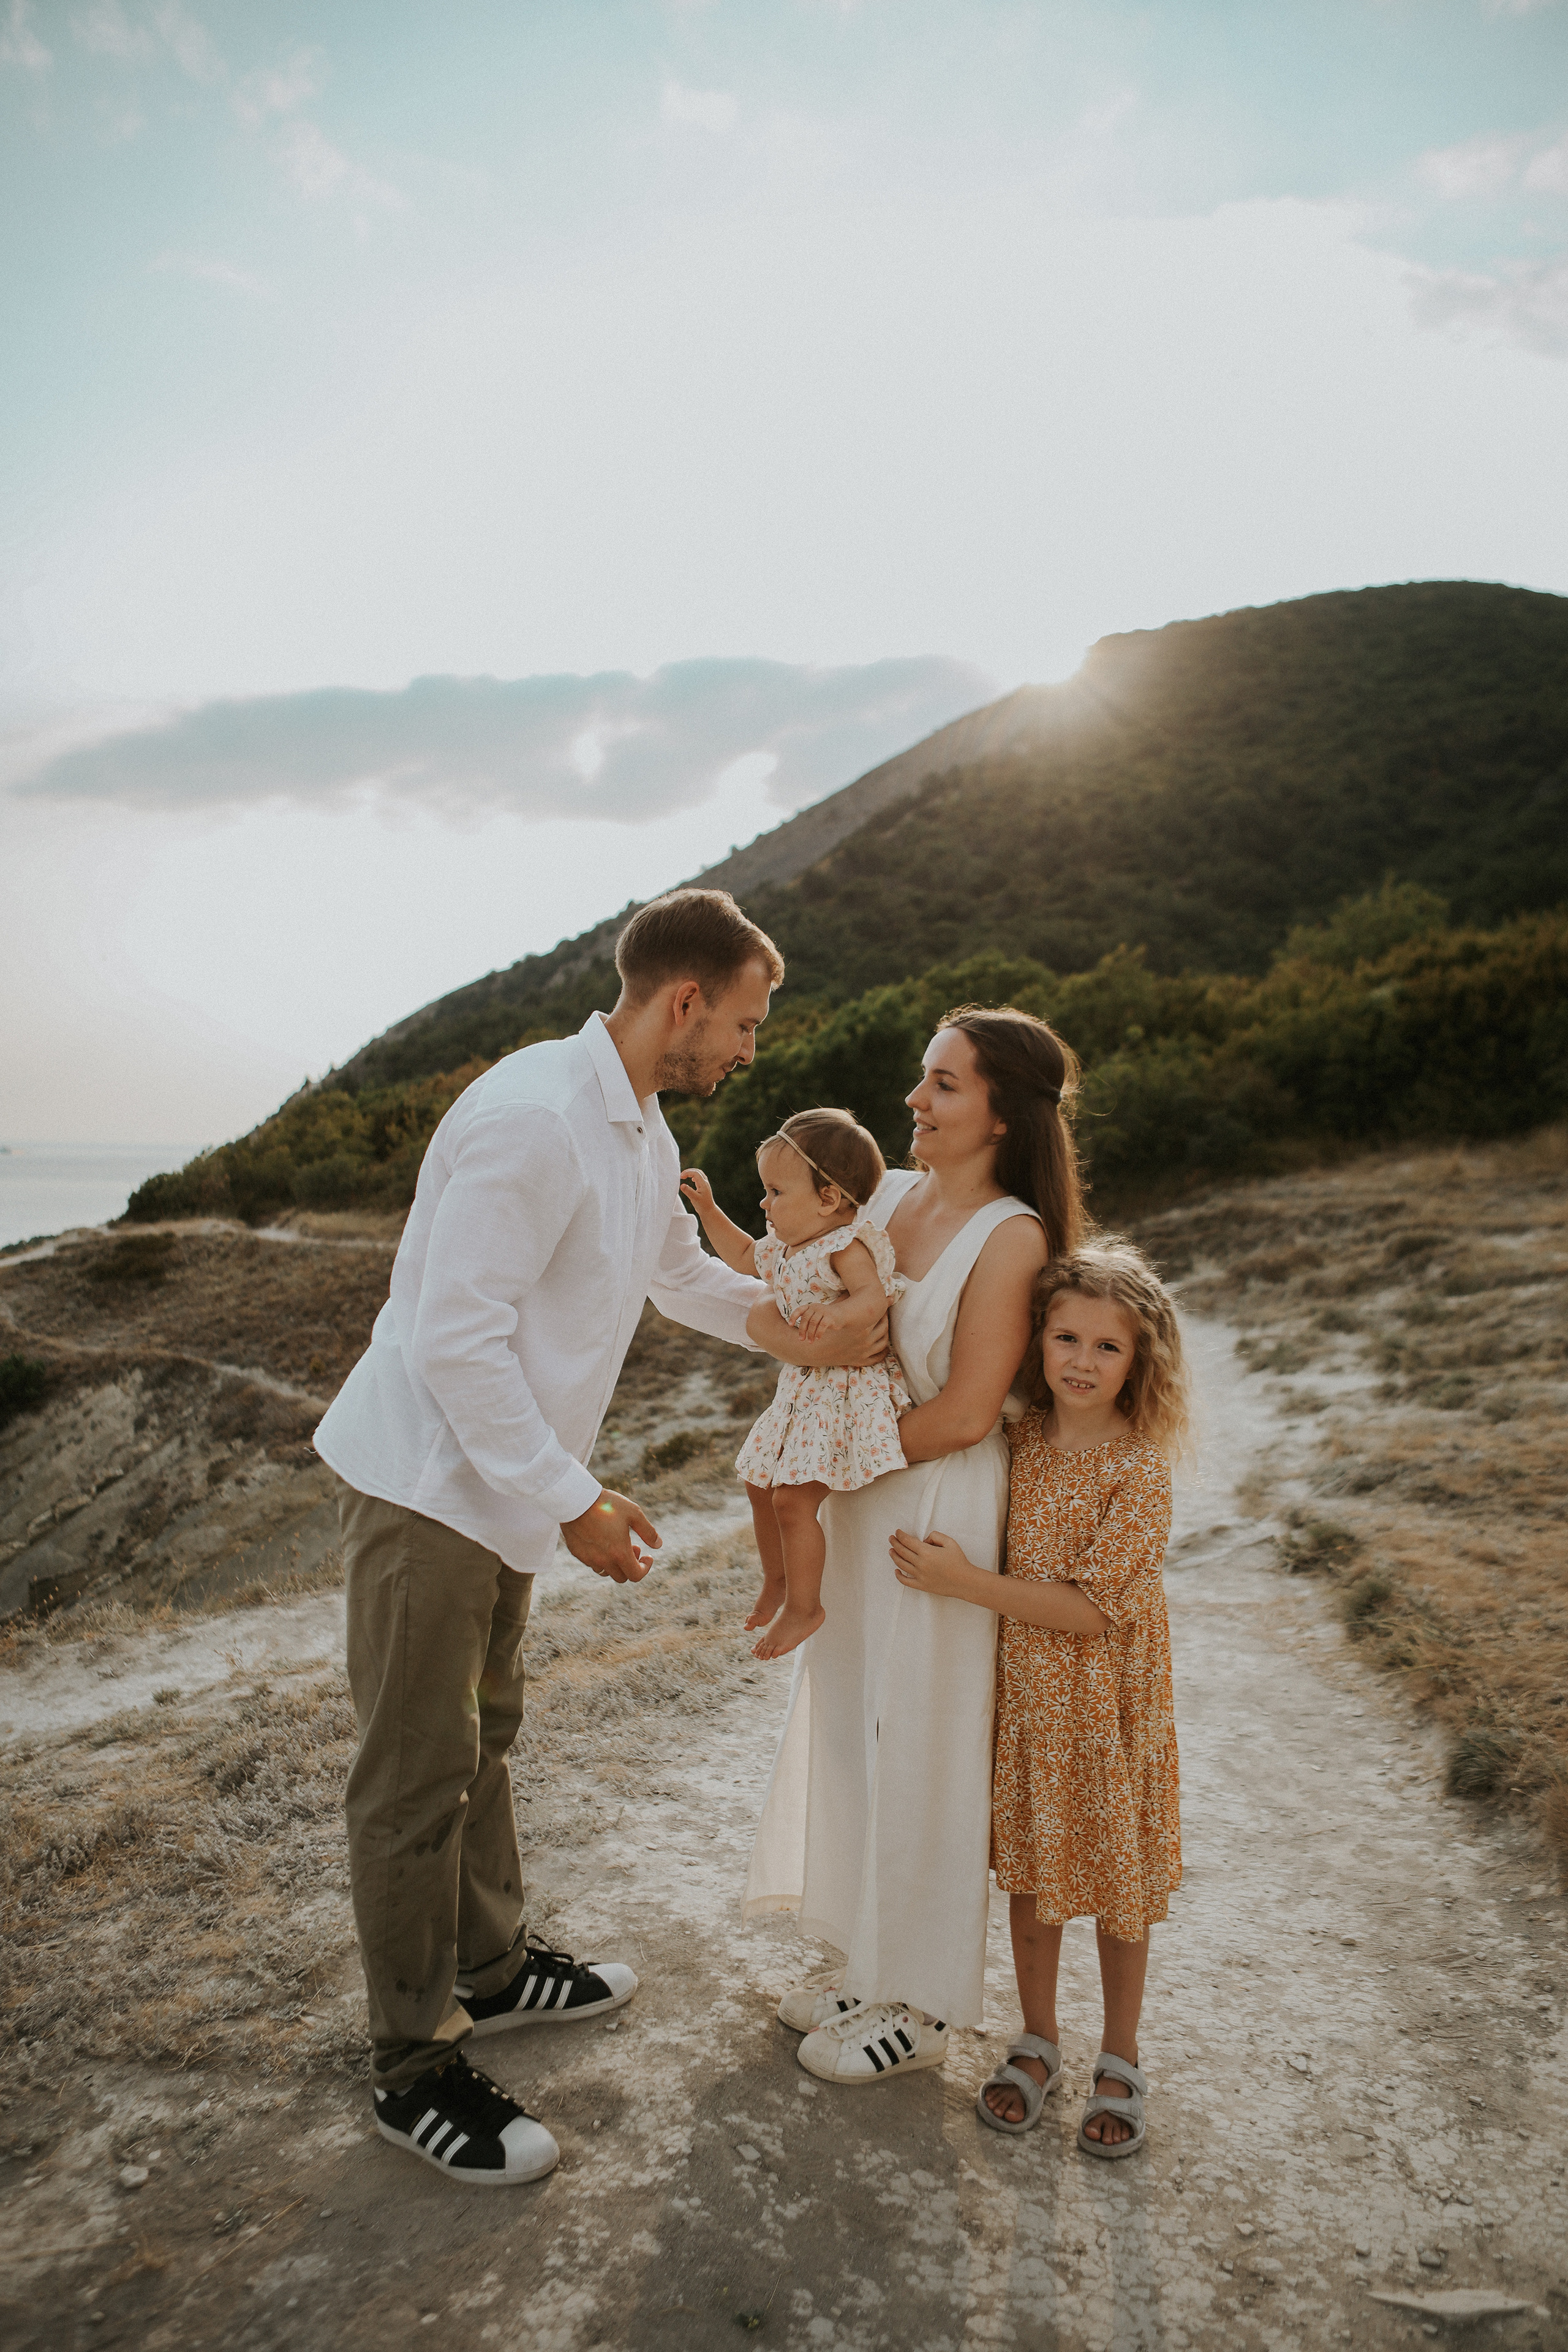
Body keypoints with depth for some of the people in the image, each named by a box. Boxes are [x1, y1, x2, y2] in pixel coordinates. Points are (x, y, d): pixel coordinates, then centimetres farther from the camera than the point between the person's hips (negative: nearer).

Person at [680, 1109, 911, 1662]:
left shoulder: (849, 1246, -20)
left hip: (848, 1392, -10)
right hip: (804, 1386, 10)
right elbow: (744, 1256, 25)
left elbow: (873, 1297, -33)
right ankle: (777, 1580, 37)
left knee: (793, 1498, -13)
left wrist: (837, 1313, -52)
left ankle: (804, 1605, 6)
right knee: (760, 1484, 16)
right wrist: (707, 1208, 18)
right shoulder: (786, 1247, 7)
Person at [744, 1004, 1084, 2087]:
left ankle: (921, 2007, 30)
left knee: (918, 1748, 7)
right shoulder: (889, 1195, 3)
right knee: (851, 1729, 18)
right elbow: (771, 1310, 4)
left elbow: (964, 1415, -18)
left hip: (941, 1510, -7)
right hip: (860, 1503, 7)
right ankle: (873, 1967, 40)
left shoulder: (1012, 1237, -18)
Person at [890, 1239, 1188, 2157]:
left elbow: (1093, 1610, -23)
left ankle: (1120, 2062, 35)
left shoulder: (1141, 1470, -20)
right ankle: (1038, 2041, 38)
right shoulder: (1019, 1443, -4)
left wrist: (966, 1582, -25)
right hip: (1025, 1695, 4)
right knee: (1030, 1872, 17)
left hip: (1109, 1707, -4)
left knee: (1117, 1884, 13)